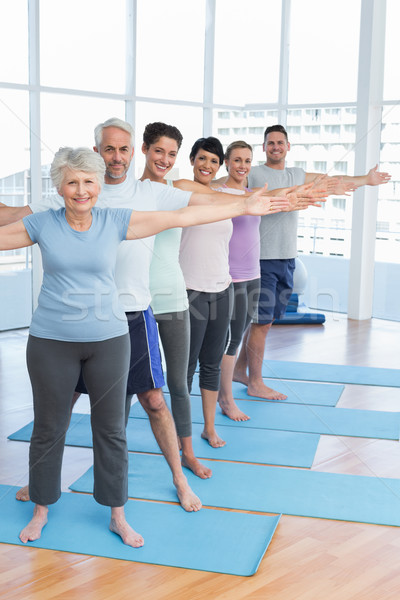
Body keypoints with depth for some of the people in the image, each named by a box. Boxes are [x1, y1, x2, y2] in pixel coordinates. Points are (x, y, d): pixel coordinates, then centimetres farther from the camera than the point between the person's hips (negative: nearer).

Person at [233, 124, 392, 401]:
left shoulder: (297, 175, 16)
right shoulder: (254, 174, -5)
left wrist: (366, 179, 37)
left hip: (287, 259, 7)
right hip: (262, 259, -6)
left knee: (260, 319, 12)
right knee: (262, 321, -4)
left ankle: (240, 369, 24)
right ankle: (256, 383, 6)